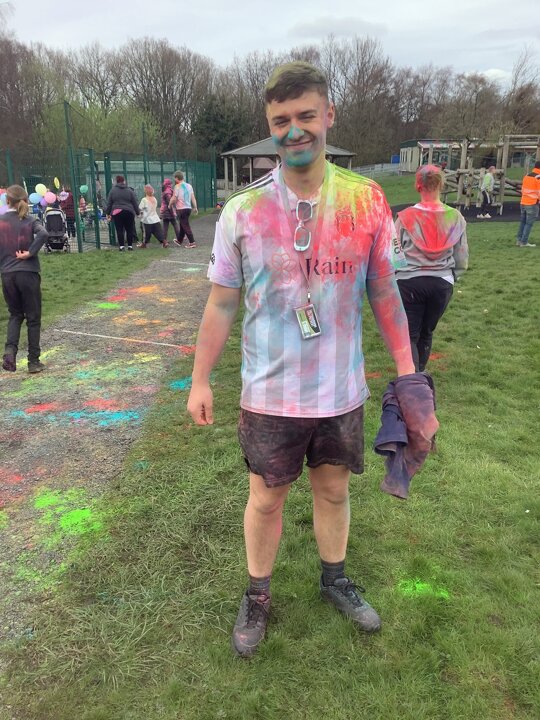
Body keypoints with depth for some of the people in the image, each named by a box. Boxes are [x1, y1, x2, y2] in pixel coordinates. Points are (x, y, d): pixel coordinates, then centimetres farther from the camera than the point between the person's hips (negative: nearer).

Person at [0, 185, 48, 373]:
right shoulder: (30, 221, -3)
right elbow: (44, 234, -23)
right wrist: (30, 253, -15)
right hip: (28, 274, -2)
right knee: (33, 318, 8)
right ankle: (34, 362, 11)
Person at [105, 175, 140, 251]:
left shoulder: (112, 190, 3)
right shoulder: (130, 190, 3)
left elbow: (109, 203, 5)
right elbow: (135, 203, 6)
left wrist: (108, 213, 13)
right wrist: (137, 212, 15)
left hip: (116, 213, 0)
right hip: (129, 212, 0)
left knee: (119, 230, 2)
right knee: (129, 229, 7)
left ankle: (121, 245, -1)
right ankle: (130, 245, 9)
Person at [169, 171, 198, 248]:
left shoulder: (177, 186, -10)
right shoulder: (189, 186, 9)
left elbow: (174, 198, -12)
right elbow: (193, 197, 7)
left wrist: (170, 205, 4)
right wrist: (195, 207, 10)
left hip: (181, 209, -7)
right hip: (188, 208, 7)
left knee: (185, 226, -4)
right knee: (182, 225, 19)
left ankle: (192, 243, -7)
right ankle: (179, 240, 32)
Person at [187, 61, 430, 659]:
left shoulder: (367, 201, -5)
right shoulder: (242, 211, -9)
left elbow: (384, 294, 2)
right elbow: (221, 304, -2)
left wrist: (407, 373, 0)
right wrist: (200, 380, -1)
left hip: (342, 390, 2)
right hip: (270, 395, -1)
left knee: (334, 489, 20)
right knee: (266, 498, 13)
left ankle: (334, 578, 46)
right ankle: (257, 596, 38)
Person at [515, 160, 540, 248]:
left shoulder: (526, 176, 8)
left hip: (523, 202, 7)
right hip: (532, 204, -7)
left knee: (523, 222, 15)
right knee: (529, 223, -2)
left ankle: (519, 240, 17)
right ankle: (524, 242, -2)